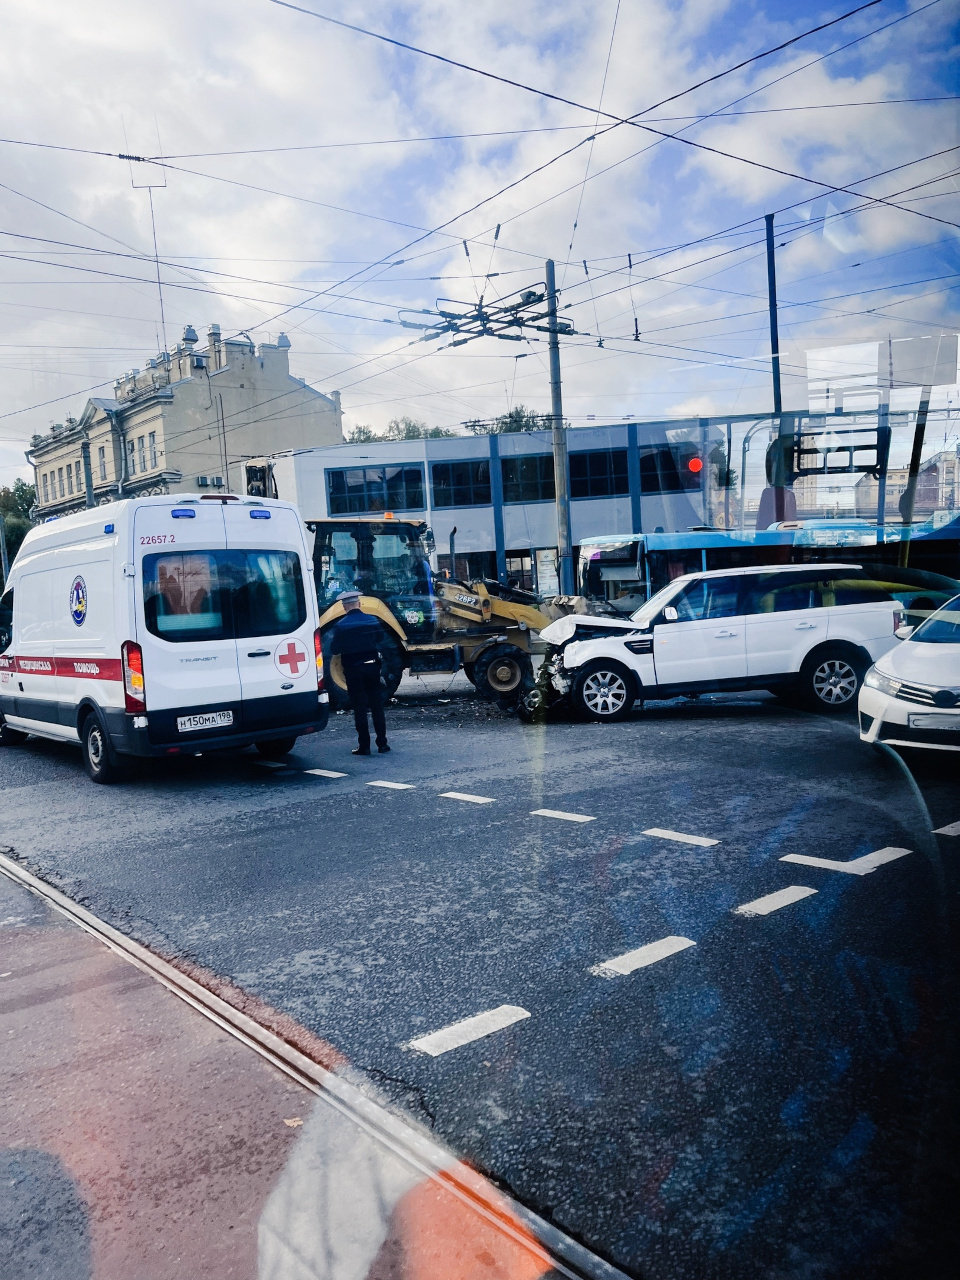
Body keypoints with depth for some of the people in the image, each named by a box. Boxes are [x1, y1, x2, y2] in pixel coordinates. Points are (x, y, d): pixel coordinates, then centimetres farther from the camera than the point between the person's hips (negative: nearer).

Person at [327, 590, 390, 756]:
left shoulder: (341, 626, -11)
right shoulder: (372, 621, -1)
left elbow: (334, 650, -7)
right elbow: (380, 641, 10)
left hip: (353, 671, -3)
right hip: (372, 667, 3)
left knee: (359, 708, 2)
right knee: (377, 706, 9)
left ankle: (364, 746, 3)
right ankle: (382, 743, 10)